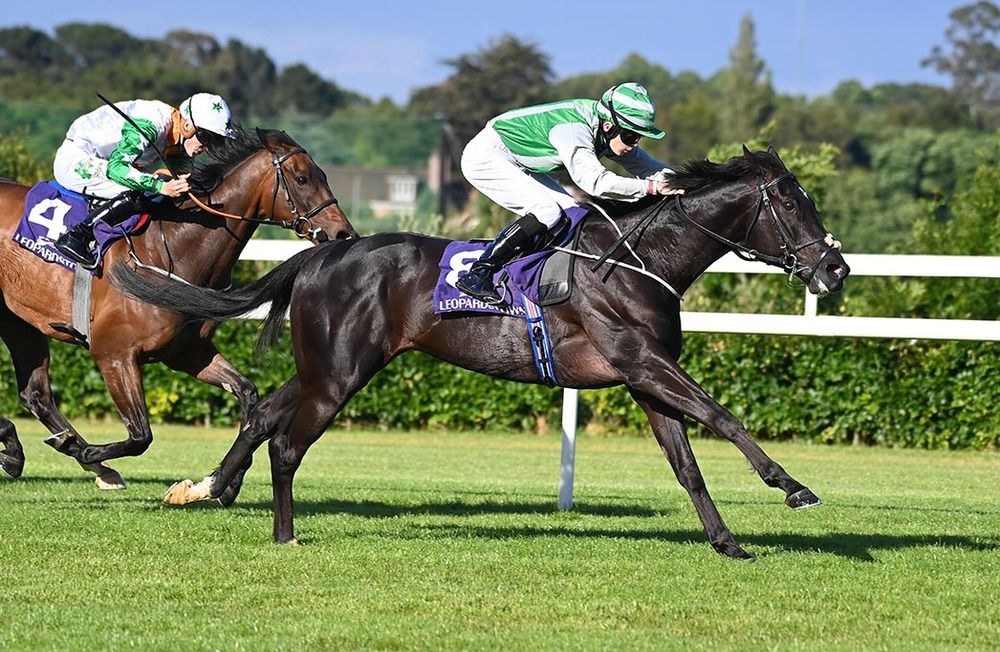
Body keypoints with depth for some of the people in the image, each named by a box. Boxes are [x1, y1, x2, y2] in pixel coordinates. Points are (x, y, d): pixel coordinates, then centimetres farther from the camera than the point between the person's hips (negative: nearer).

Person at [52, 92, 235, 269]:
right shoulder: (150, 126, -29)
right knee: (135, 194, -26)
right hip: (74, 160, -10)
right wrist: (161, 186, -47)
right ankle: (76, 237, -24)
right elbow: (115, 167, -39)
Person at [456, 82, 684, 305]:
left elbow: (646, 165, -1)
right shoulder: (573, 129, -34)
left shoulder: (608, 132, -7)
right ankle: (476, 275, -20)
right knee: (546, 212, -23)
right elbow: (595, 181, -46)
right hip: (484, 158, -10)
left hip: (518, 164, 10)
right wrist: (652, 187, -46)